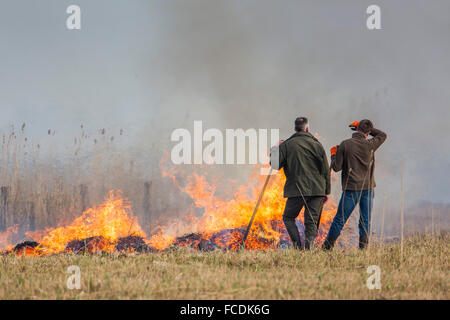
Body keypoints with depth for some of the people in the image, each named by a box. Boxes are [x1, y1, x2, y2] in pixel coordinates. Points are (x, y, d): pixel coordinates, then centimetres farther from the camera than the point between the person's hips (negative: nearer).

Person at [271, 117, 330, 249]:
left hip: (296, 190, -2)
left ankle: (298, 245, -5)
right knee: (311, 222, 8)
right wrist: (326, 191, 13)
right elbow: (326, 170, 6)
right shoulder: (317, 145, 4)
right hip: (317, 190, 2)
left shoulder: (286, 145, -1)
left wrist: (275, 150, 15)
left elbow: (275, 165, -2)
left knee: (288, 217, 13)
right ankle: (308, 248, -3)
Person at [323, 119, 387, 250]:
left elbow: (336, 167, -5)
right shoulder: (370, 145, -4)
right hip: (368, 188, 1)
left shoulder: (345, 145, -8)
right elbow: (382, 135, 18)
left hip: (351, 188, -1)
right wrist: (368, 128, 15)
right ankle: (363, 247, 5)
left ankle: (327, 246, 7)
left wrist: (333, 155, 13)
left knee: (340, 219, 4)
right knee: (365, 221, 7)